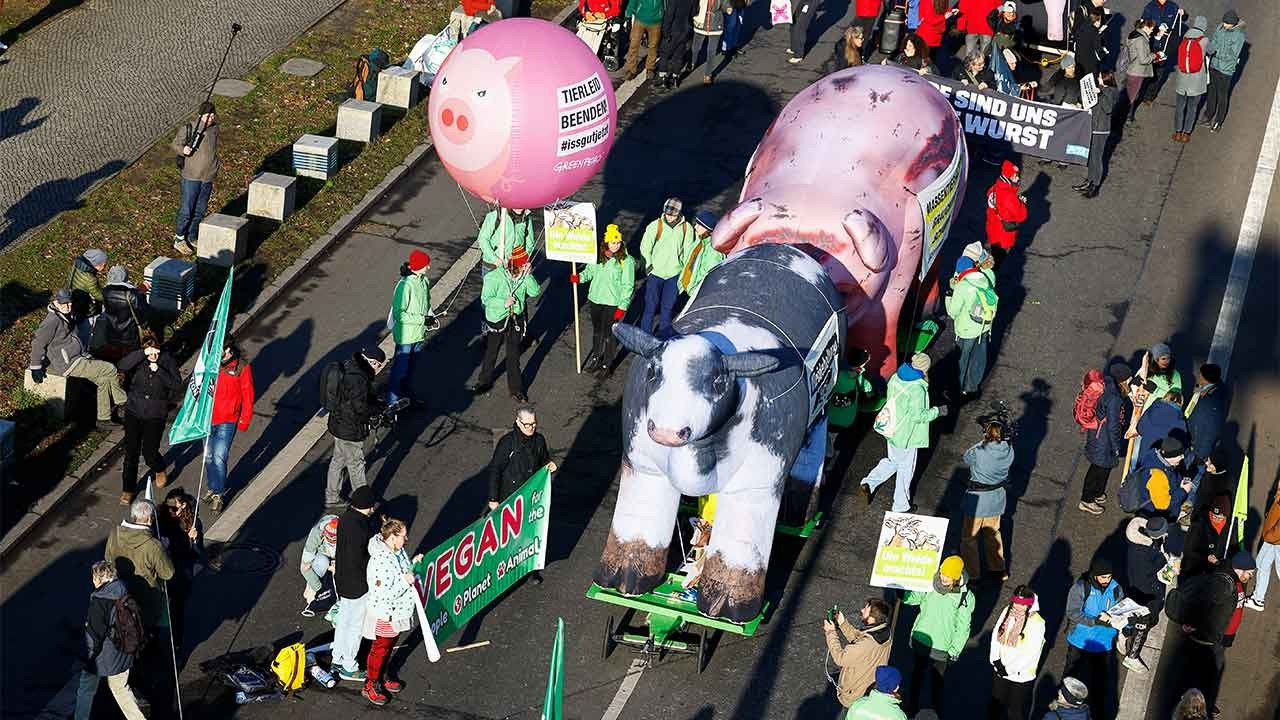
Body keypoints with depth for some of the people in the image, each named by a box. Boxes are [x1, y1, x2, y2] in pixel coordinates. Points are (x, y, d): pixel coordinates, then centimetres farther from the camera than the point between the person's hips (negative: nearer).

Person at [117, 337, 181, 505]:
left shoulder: (167, 361, -7)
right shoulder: (139, 360, -5)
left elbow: (177, 386, -14)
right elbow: (121, 366, -24)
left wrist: (159, 371, -23)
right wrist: (142, 353, -32)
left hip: (155, 415, -1)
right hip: (134, 412, 1)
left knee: (149, 450, -1)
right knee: (131, 451, 3)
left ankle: (159, 470, 35)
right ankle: (128, 489, 16)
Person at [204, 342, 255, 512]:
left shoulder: (242, 367, -12)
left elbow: (247, 395, -4)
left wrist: (244, 420, -2)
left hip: (227, 421, -4)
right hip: (208, 418, 4)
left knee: (219, 458, -7)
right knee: (209, 456, 15)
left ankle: (218, 494, 9)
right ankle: (212, 488, 33)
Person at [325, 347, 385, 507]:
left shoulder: (348, 367, 1)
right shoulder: (358, 379, -30)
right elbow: (360, 407, -30)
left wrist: (374, 400, 3)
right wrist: (377, 409, -13)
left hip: (338, 425, 10)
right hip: (350, 430, -10)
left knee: (338, 461, 23)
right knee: (356, 464, 8)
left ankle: (332, 498, 37)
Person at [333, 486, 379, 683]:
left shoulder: (346, 517, -1)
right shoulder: (358, 528, -31)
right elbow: (356, 561, -29)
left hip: (341, 578, 9)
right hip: (356, 585, -9)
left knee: (343, 620, 24)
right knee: (355, 626, 8)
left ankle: (337, 659, 40)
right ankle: (348, 668, 22)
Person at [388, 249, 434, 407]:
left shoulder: (424, 281, -1)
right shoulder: (405, 285, -27)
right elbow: (399, 314, -26)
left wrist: (430, 315, -3)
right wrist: (423, 319, -24)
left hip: (419, 333, 8)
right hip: (406, 335, -8)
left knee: (411, 367, 24)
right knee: (400, 369, 4)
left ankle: (407, 394, 41)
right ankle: (392, 402, 16)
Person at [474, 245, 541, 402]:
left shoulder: (524, 276, -6)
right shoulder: (495, 277, -20)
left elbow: (535, 292, -13)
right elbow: (486, 298, -19)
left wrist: (529, 276, -24)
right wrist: (504, 302, -32)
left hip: (516, 319, 3)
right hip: (497, 319, -3)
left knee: (514, 355, 8)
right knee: (491, 352, 15)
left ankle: (516, 389, 18)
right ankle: (485, 381, 36)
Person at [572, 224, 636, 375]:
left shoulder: (626, 260, -16)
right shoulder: (597, 255, -3)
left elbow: (628, 285, -13)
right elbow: (590, 270, 11)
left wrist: (622, 306, -15)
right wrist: (580, 277, -10)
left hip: (613, 303, -5)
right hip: (595, 300, 5)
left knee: (609, 333, 7)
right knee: (597, 330, 22)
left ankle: (607, 362, 27)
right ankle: (596, 356, 44)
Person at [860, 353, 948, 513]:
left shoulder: (896, 377, -5)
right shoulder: (917, 389, -28)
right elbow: (918, 415, -25)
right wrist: (937, 411, -11)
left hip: (892, 430, 7)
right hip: (906, 436, -7)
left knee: (893, 461, 28)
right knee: (906, 469, 12)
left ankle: (868, 483, 17)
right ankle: (901, 506, 26)